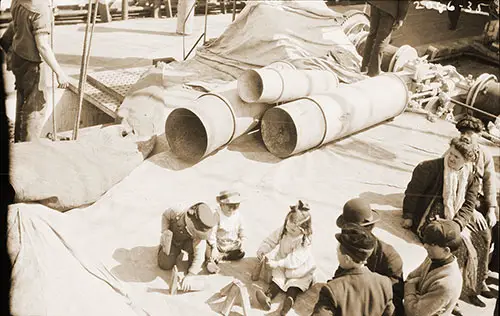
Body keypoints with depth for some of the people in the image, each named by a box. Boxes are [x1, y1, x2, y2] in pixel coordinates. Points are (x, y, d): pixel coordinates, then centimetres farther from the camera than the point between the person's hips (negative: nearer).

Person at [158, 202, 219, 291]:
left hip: (187, 241, -1)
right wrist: (165, 232, -20)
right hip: (172, 240, 1)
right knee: (165, 265, -9)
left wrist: (190, 275, -38)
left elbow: (199, 256, -35)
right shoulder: (176, 213, -38)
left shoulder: (198, 234, -37)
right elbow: (165, 215, -13)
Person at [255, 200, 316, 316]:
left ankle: (289, 301, -41)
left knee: (295, 283, -21)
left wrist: (277, 263, -36)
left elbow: (295, 260, -33)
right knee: (277, 278, -17)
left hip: (299, 269, -3)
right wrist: (262, 250, -14)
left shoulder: (304, 241, -27)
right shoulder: (283, 230, -9)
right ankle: (268, 297, -37)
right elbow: (271, 241, 2)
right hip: (282, 265, 3)